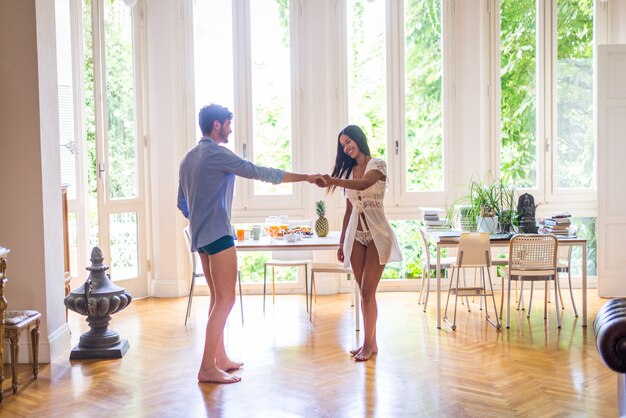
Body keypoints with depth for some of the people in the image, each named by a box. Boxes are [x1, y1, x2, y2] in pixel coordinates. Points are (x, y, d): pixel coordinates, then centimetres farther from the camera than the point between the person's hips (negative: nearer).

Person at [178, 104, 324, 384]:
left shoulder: (189, 158, 15)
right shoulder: (217, 154, -12)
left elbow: (182, 203, 20)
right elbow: (259, 172, -13)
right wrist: (305, 177, -9)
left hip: (200, 235, 10)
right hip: (218, 234, -10)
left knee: (217, 298, 15)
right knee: (226, 300, -8)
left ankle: (220, 358, 21)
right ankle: (208, 368, -8)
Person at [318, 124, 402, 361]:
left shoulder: (377, 164, -5)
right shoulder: (349, 171, 13)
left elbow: (364, 183, -27)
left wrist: (334, 180, -42)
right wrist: (342, 242, 12)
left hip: (376, 234, -5)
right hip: (356, 235, 5)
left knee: (367, 291, -8)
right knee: (364, 292, 7)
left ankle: (368, 343, 1)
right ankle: (371, 342, 15)